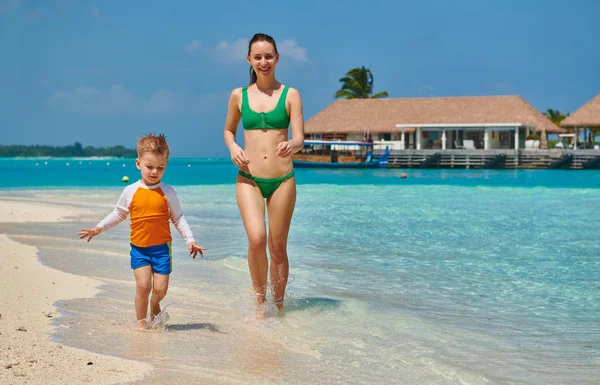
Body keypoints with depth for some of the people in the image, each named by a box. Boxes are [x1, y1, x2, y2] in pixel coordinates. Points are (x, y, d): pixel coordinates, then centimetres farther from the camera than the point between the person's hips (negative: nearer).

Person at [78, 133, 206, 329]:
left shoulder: (168, 192, -2)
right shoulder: (130, 191, 0)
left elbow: (178, 218, 4)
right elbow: (118, 214, 13)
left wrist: (190, 240, -3)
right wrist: (98, 229, 9)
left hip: (162, 247, 0)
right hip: (139, 248, 0)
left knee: (160, 289, -1)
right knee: (143, 285, -11)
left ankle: (154, 306, 34)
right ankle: (141, 322, 8)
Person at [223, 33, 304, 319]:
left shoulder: (290, 95, 2)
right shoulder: (239, 95, 6)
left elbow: (300, 137, -4)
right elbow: (228, 130, 20)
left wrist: (290, 145, -27)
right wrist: (233, 148, -2)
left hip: (282, 180, 0)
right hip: (248, 179, 0)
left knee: (278, 247, 6)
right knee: (256, 239, -19)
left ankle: (278, 307, 23)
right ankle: (260, 300, 1)